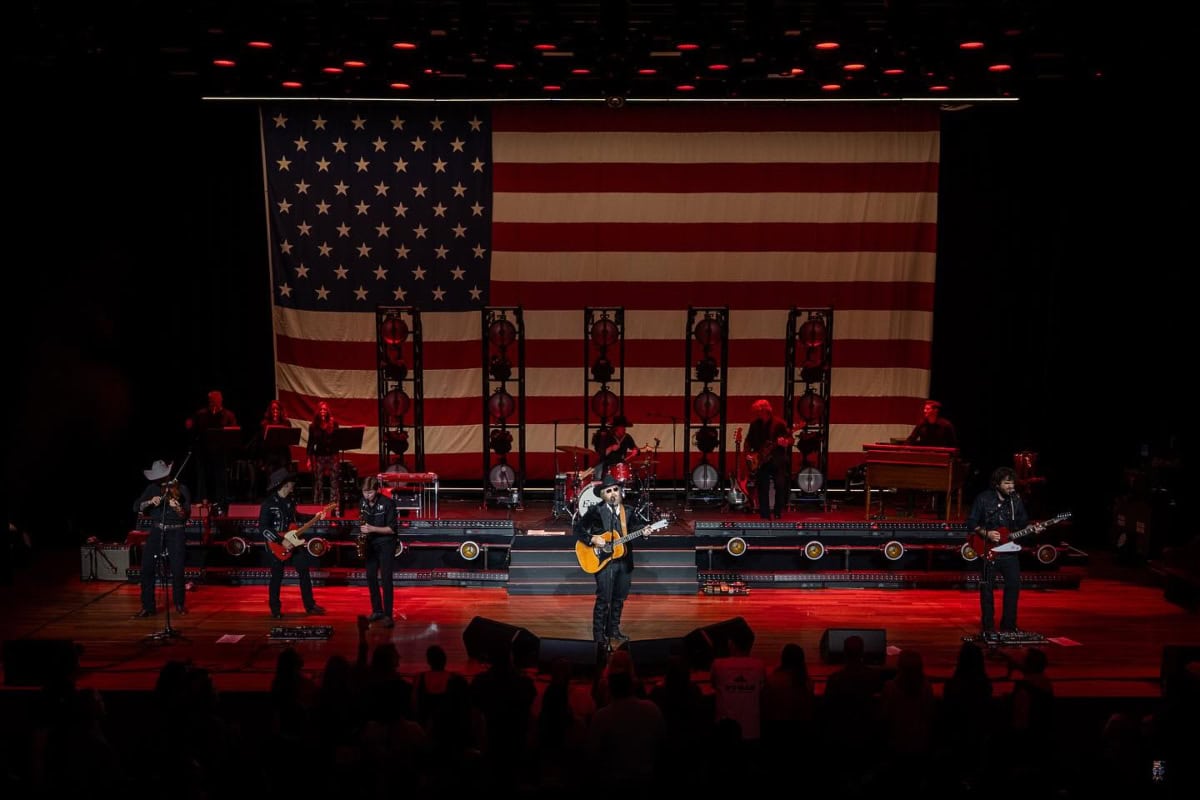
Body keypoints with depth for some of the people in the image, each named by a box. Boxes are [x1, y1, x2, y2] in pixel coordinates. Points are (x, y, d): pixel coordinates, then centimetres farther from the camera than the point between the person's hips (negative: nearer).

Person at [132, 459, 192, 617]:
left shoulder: (181, 489, -3)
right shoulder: (152, 489, 6)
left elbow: (187, 514, -11)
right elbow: (136, 507, -1)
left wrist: (178, 507, -33)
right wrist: (149, 502, -19)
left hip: (175, 533, -3)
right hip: (156, 532, 3)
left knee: (177, 570, -7)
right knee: (147, 569, -6)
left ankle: (179, 604, 15)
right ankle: (148, 606, 3)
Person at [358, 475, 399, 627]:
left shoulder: (388, 503, -18)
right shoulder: (363, 502, 0)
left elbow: (392, 529, -17)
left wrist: (373, 529, -27)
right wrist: (362, 531, -4)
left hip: (386, 544, -6)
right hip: (371, 544, 6)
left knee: (385, 579, -8)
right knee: (371, 578, 7)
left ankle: (388, 615, -5)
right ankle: (377, 611, 19)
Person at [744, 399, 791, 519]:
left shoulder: (779, 423, -4)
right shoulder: (755, 424, 8)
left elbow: (790, 439, -5)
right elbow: (748, 441, 16)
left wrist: (785, 442, -28)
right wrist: (748, 454, 1)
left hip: (777, 460, -3)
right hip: (760, 461, 3)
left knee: (780, 486, -8)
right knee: (763, 489, 1)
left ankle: (778, 513, 6)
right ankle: (765, 516, 7)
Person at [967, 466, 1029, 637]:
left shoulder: (1016, 499, 6)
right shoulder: (983, 499, -7)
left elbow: (1023, 523, 12)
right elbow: (971, 522, -5)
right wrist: (986, 533, -18)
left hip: (1010, 550, 4)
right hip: (989, 551, -4)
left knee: (1014, 586, 2)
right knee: (987, 589, 0)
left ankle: (1008, 626, 15)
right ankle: (988, 628, 8)